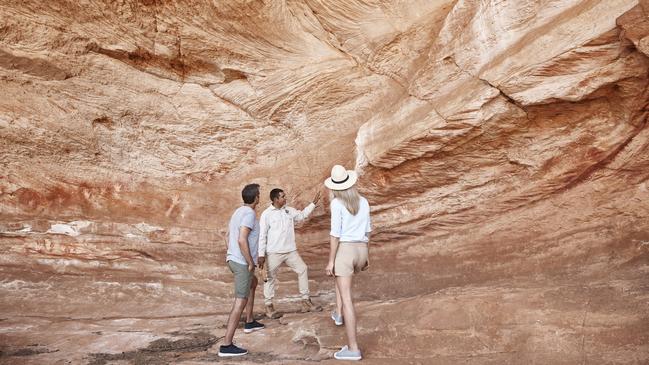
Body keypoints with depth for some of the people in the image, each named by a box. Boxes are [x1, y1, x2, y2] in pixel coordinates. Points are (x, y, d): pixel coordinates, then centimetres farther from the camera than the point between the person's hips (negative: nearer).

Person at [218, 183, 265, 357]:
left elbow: (228, 236, 18)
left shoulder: (238, 211, 11)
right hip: (243, 263, -10)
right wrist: (251, 263, -19)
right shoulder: (249, 214, -19)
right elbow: (242, 240, -28)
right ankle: (226, 345, -10)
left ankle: (249, 322, 40)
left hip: (234, 260, 10)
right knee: (241, 302, -8)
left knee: (253, 283, 32)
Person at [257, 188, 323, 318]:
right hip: (273, 253, -5)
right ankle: (269, 306, 19)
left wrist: (313, 203, 18)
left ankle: (306, 301, 17)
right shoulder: (266, 214, -9)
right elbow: (262, 235, -9)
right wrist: (261, 254, -11)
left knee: (302, 269, 5)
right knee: (270, 277, 4)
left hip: (291, 251, 6)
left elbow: (302, 215, 25)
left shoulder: (289, 210, 7)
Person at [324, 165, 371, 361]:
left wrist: (330, 261, -9)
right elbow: (367, 231, 12)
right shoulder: (363, 202, 7)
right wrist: (367, 256, 21)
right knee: (339, 275, 37)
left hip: (344, 251, -6)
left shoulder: (337, 204, -11)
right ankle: (339, 314, 44)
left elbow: (335, 234, -14)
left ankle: (353, 348, -4)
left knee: (347, 300, -4)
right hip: (361, 251, 7)